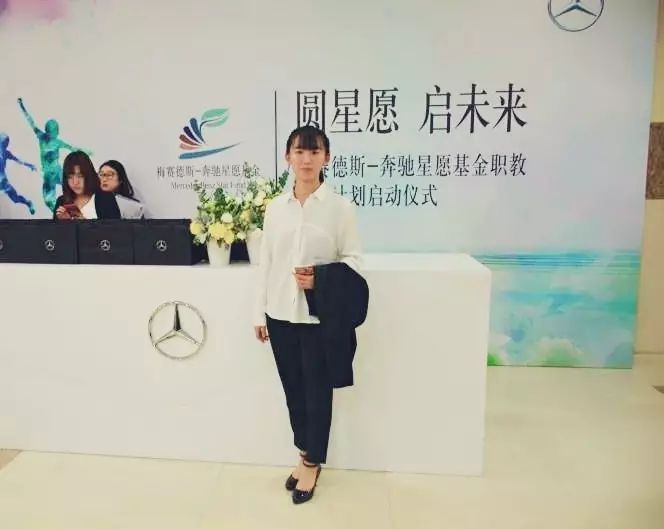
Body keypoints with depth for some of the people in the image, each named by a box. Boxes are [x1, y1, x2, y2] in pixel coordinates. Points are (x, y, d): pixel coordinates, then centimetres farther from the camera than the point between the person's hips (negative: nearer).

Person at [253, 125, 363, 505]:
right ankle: (304, 455, 34)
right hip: (280, 313, 4)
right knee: (293, 388, 15)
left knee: (318, 391, 8)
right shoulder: (275, 207, 4)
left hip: (319, 314, -3)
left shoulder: (340, 207, -5)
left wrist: (321, 278, -20)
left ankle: (312, 463, 27)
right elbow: (266, 262, 7)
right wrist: (260, 313, 8)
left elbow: (353, 259, -3)